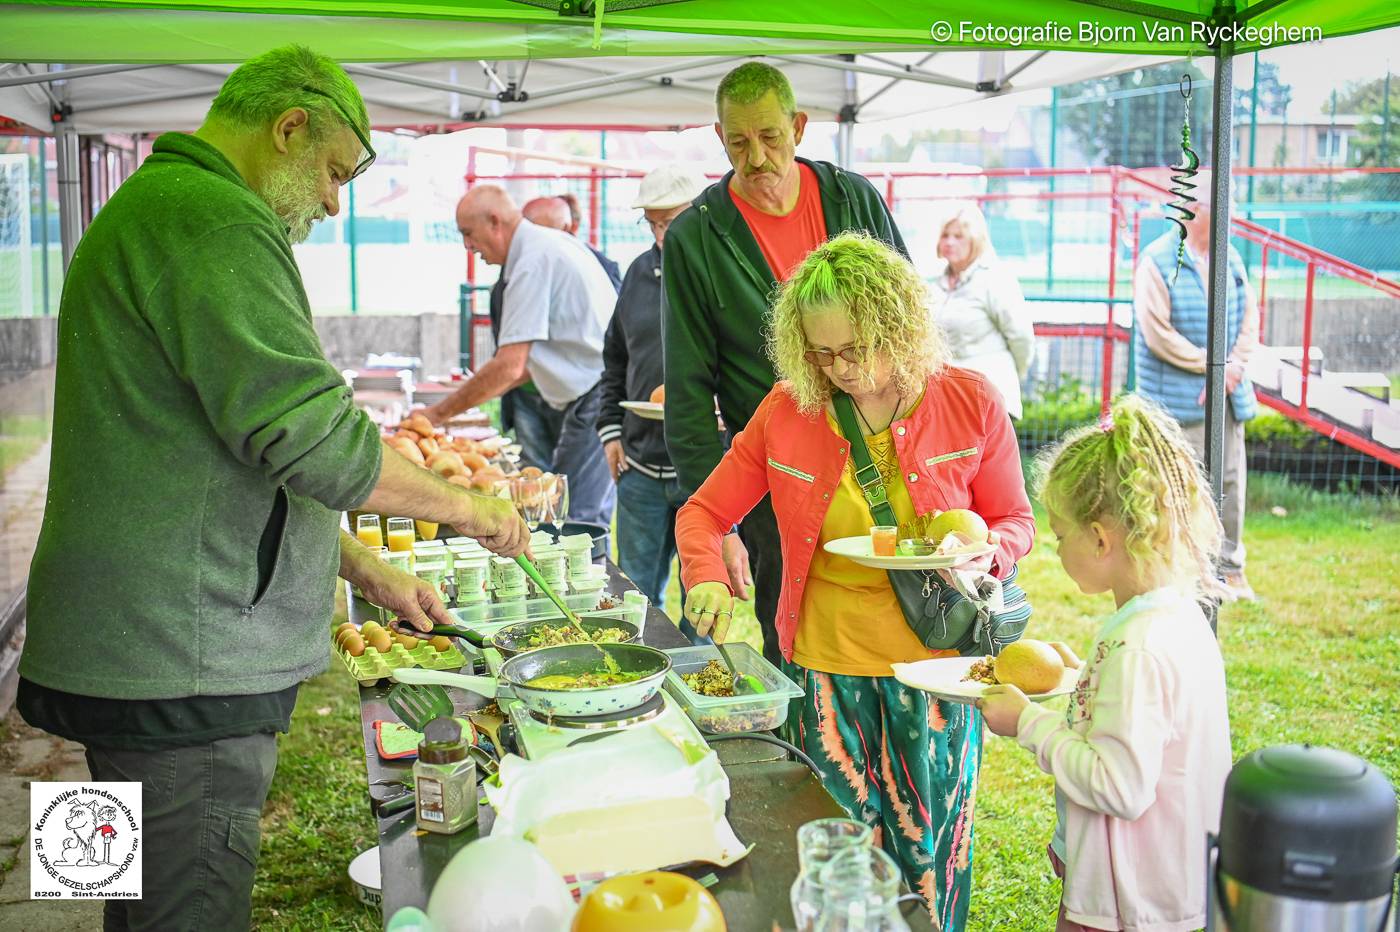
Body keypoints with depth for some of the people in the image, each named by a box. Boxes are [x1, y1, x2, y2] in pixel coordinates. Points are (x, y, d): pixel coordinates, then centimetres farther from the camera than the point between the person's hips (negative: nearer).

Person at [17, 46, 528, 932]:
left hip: (154, 652, 11)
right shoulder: (212, 218, -14)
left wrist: (368, 571, 21)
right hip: (180, 667, -11)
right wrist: (464, 505, -6)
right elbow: (310, 436, -22)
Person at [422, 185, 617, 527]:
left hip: (595, 401, -10)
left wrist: (438, 413, -10)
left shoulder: (533, 261, -16)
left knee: (576, 521, -10)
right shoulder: (553, 243, 15)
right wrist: (477, 393, 16)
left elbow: (510, 367, -19)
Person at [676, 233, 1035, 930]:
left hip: (932, 667, 0)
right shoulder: (786, 410, -3)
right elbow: (704, 511, 5)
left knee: (926, 859, 10)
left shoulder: (969, 403, -6)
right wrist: (705, 578, -16)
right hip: (824, 668, 1)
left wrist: (983, 556, -17)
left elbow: (1015, 521, 6)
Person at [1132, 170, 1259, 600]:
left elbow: (1250, 317, 11)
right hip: (1179, 399, -6)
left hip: (1227, 393, 6)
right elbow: (1157, 333, -14)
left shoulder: (1229, 258, 10)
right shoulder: (1158, 262, -10)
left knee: (1229, 480, 10)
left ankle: (1229, 569, 22)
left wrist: (1235, 365, -5)